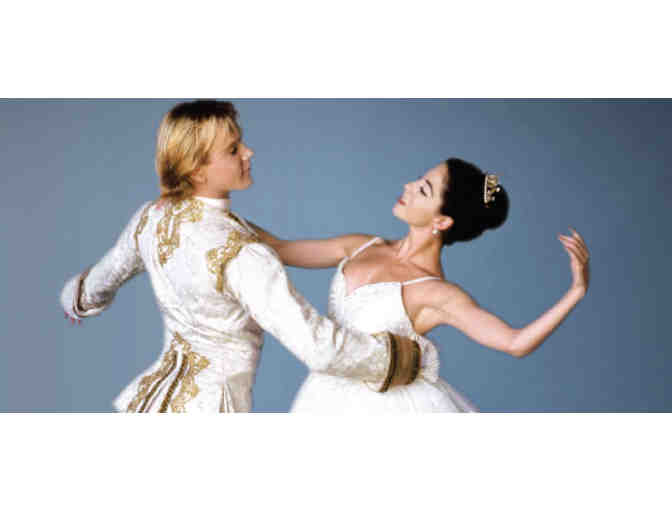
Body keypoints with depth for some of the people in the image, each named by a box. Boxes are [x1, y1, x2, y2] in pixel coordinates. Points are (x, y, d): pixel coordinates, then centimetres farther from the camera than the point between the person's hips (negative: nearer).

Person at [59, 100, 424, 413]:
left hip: (156, 396, 8)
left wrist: (82, 297, 44)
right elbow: (317, 346, -29)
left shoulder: (151, 217, -2)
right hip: (208, 409, -8)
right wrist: (399, 356, -14)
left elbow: (111, 272, 20)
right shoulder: (241, 255, -27)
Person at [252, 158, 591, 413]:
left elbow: (515, 342, -24)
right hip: (329, 400, 6)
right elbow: (279, 249, 14)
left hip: (383, 405, -6)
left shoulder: (436, 294, -14)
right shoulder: (362, 247, 5)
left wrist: (576, 291, -32)